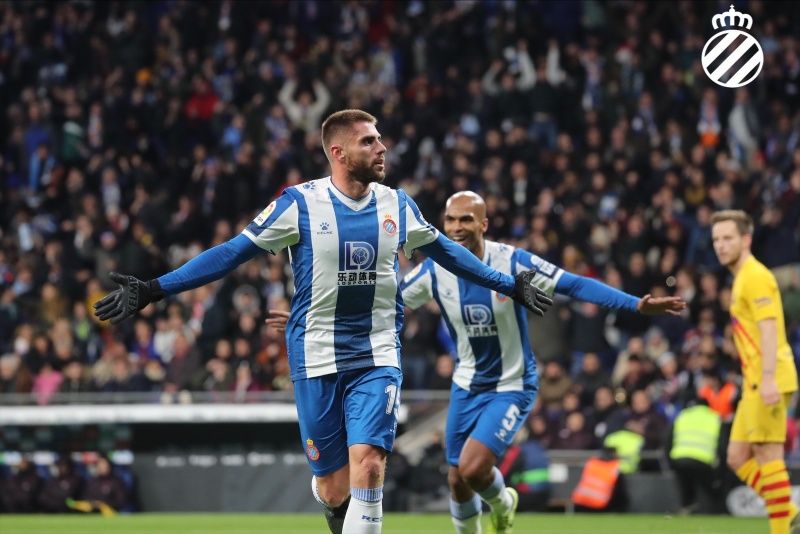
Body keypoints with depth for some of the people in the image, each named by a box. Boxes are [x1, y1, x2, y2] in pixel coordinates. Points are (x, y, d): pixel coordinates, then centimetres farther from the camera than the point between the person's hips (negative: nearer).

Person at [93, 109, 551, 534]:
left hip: (378, 359, 2)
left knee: (368, 466, -18)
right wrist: (152, 290, -9)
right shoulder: (301, 203, -6)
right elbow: (232, 253, -4)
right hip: (316, 359, -2)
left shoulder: (397, 205, 5)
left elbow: (445, 251, 22)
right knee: (334, 491, 2)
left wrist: (510, 285, 28)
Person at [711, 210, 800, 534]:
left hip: (767, 383, -10)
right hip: (755, 383, 10)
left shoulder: (755, 276, -9)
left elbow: (769, 328, -19)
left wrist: (768, 377, -28)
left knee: (767, 455, -9)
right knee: (738, 458, 9)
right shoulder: (741, 278, 20)